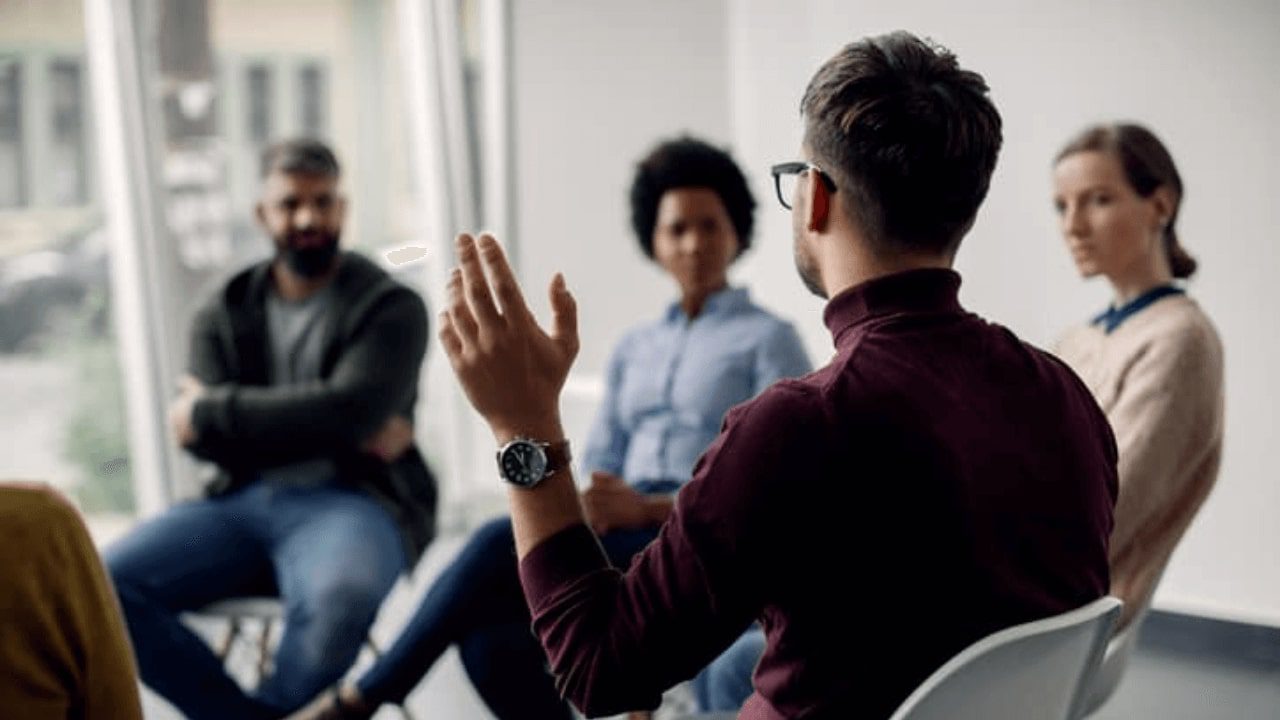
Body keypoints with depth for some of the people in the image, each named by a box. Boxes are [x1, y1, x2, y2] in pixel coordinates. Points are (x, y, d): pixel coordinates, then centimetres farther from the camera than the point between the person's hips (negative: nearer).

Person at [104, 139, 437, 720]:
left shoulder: (390, 307, 3)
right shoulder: (225, 314, 13)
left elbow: (349, 407, -15)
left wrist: (212, 413, -8)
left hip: (350, 502, -3)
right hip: (241, 502, 4)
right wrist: (342, 432, -11)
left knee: (342, 597, -38)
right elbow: (209, 443, -1)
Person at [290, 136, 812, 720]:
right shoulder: (634, 350, 24)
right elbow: (598, 471, 16)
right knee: (491, 641, -27)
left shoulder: (768, 341, 5)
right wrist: (588, 509, -9)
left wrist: (649, 508, -18)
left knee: (506, 541, -28)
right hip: (621, 545, 5)